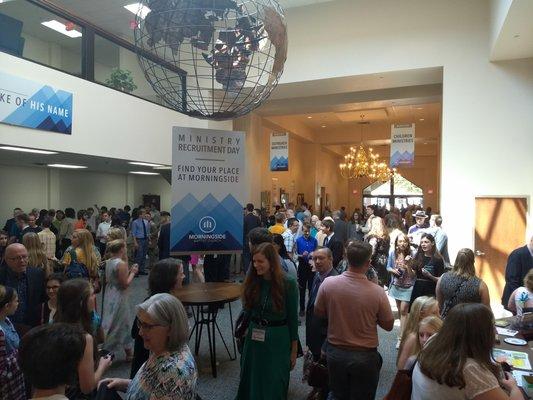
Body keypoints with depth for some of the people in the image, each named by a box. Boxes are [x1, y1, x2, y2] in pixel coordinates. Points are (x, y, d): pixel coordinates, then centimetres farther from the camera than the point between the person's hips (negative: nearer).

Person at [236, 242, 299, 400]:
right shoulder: (252, 282, -3)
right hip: (253, 338, 4)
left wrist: (294, 350, -4)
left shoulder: (288, 283, -14)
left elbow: (292, 318, -8)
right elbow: (248, 310, 7)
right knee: (251, 381, 17)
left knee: (274, 386, 11)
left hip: (278, 340, -3)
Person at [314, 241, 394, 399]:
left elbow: (318, 312, -1)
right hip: (365, 356, -2)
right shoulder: (377, 292, -23)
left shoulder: (328, 283, -18)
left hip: (335, 352, 2)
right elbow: (388, 325, -8)